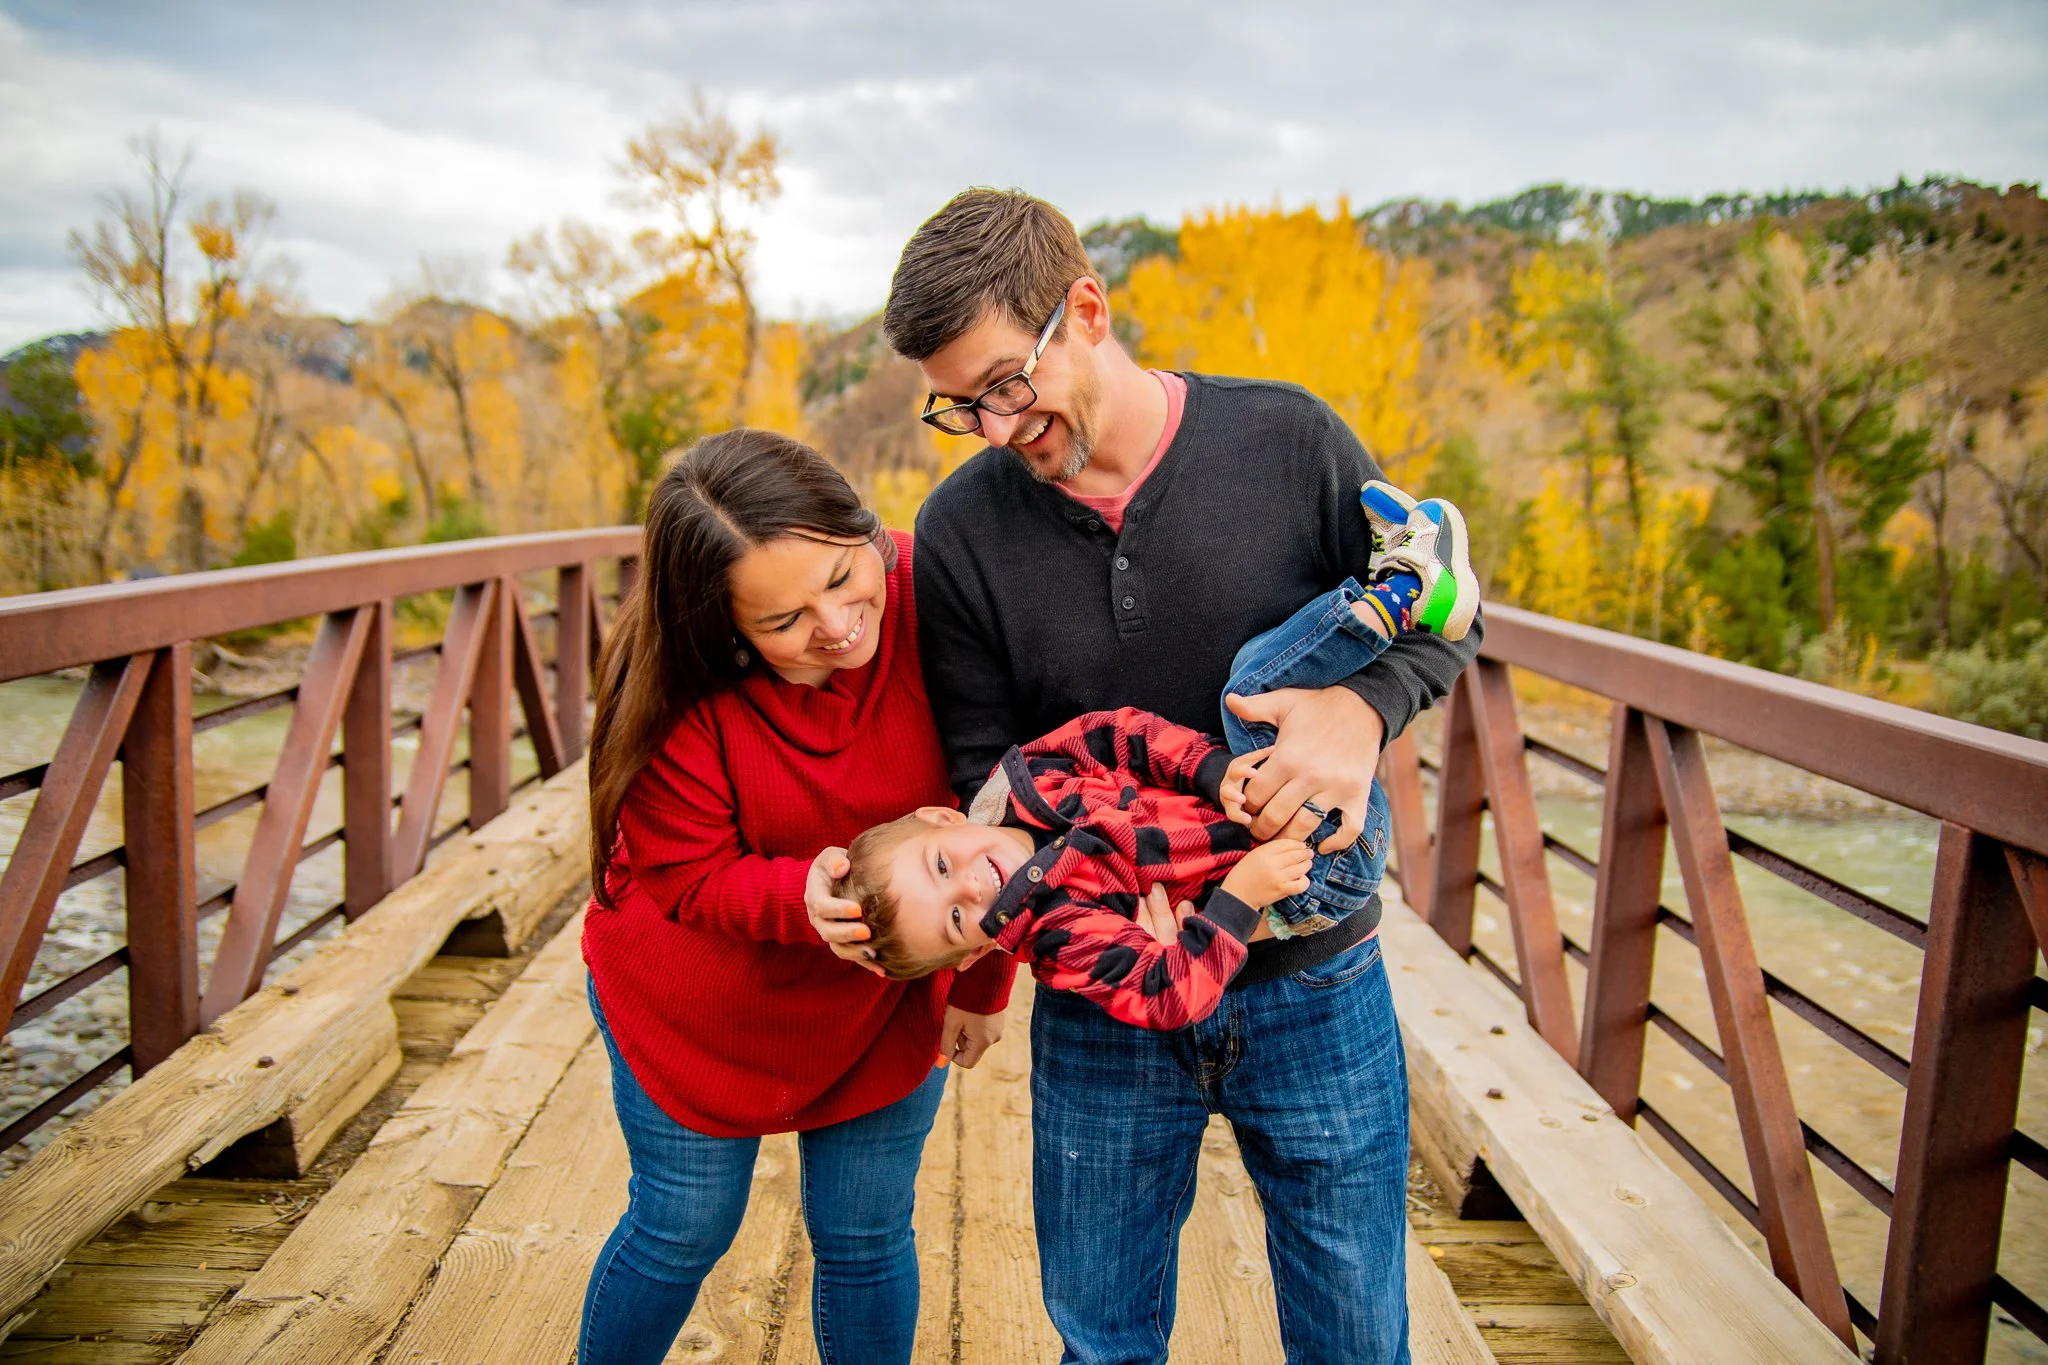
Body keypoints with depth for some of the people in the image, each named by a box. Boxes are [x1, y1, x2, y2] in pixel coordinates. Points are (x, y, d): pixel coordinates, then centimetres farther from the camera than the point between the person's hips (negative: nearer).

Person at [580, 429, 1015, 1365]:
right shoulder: (682, 692, -28)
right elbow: (693, 881, -19)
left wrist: (984, 981, -4)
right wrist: (819, 899, -39)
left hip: (884, 998, 1)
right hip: (704, 1002, -1)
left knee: (865, 1242, 14)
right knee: (683, 1233, 16)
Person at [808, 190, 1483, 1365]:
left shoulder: (1286, 440, -11)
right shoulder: (961, 531, -8)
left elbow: (1440, 609, 1)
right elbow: (984, 765, -3)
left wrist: (1363, 706, -20)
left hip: (1313, 986, 0)